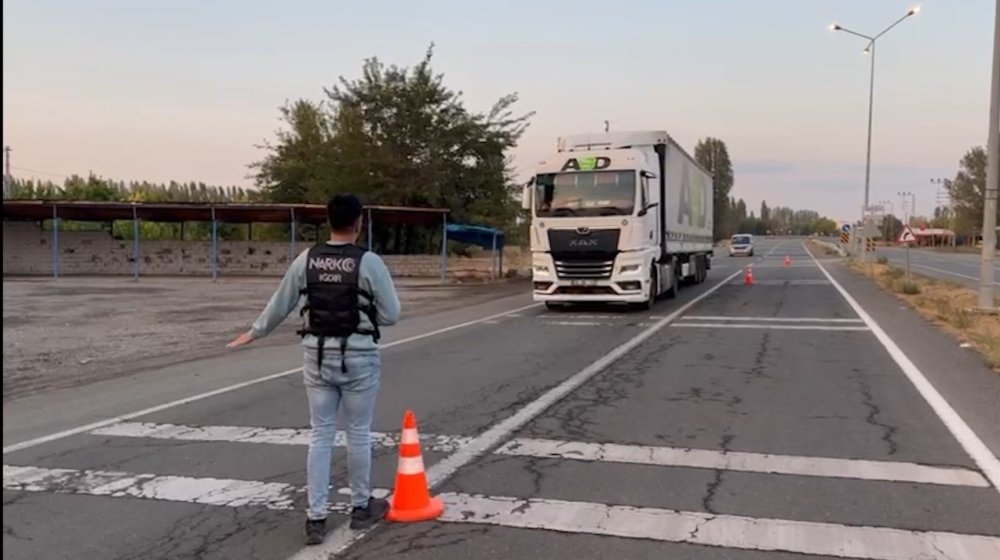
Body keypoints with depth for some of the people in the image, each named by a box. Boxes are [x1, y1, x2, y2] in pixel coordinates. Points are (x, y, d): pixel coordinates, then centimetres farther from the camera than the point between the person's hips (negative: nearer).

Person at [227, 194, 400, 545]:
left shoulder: (306, 260, 0)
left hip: (318, 355, 3)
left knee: (321, 435, 10)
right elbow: (391, 315, -7)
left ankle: (316, 518, 11)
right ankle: (361, 507, 26)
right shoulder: (369, 262, -12)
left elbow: (280, 305, 10)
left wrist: (255, 332, 26)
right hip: (358, 357, -3)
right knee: (358, 433, 11)